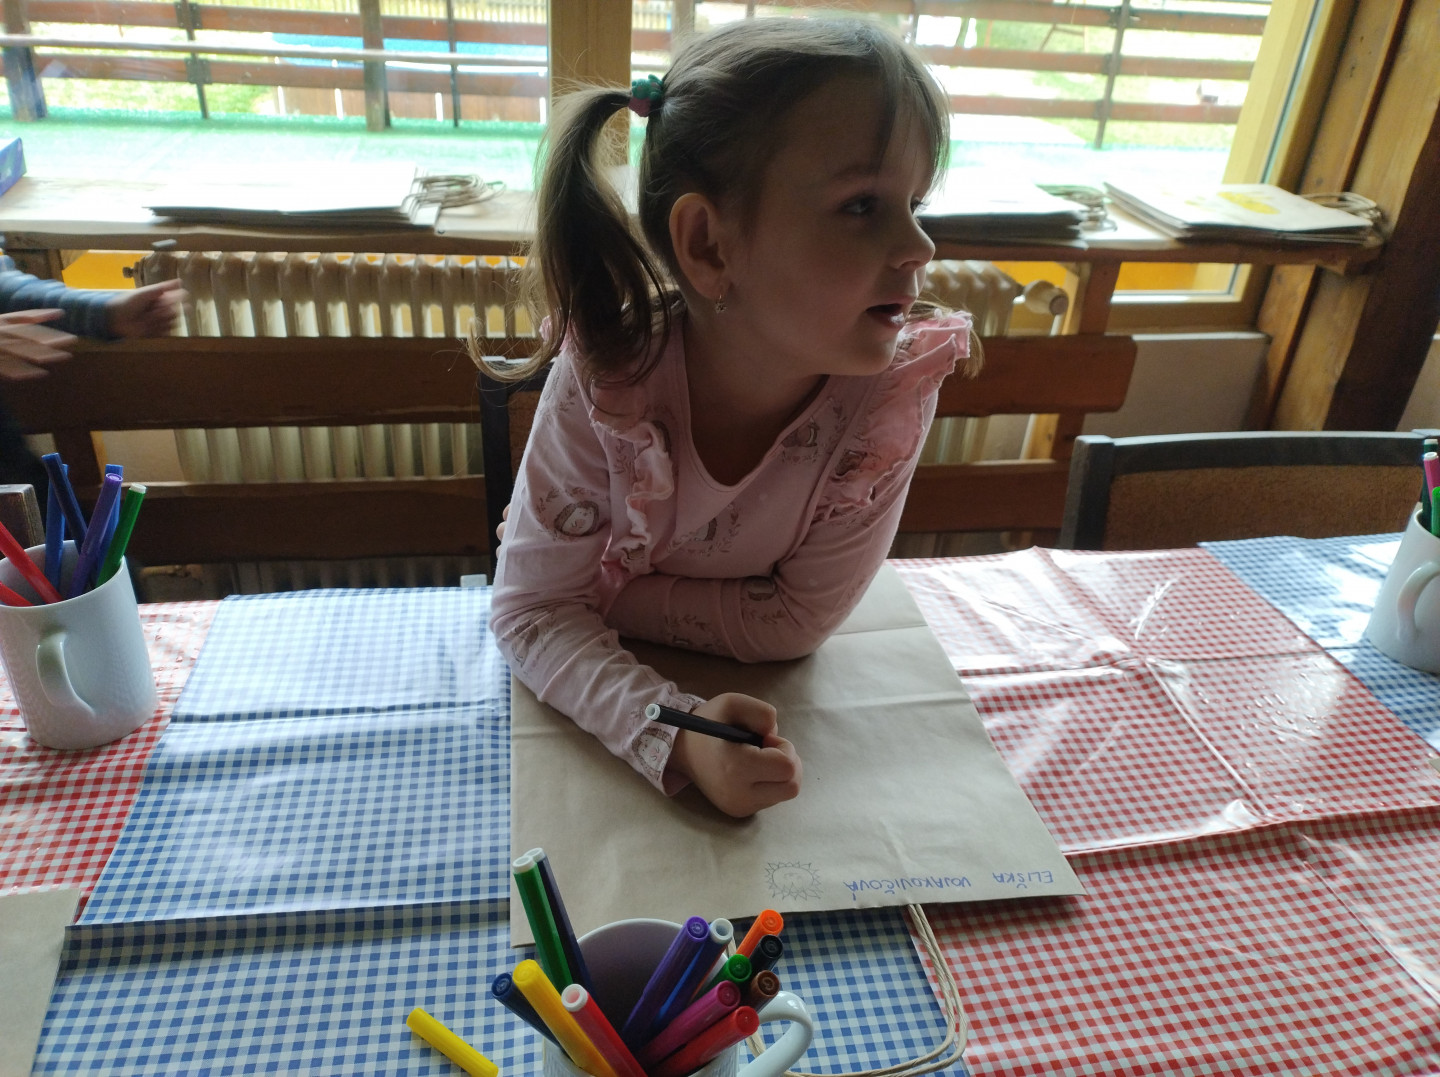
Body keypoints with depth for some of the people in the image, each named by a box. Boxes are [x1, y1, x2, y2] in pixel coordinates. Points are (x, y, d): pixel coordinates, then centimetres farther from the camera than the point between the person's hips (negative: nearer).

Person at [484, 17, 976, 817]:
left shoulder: (898, 386, -25)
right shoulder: (607, 379, -26)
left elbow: (798, 621, -19)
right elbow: (533, 610, -21)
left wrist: (605, 595, -22)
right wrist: (674, 735, -36)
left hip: (777, 703, 0)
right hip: (613, 705, 0)